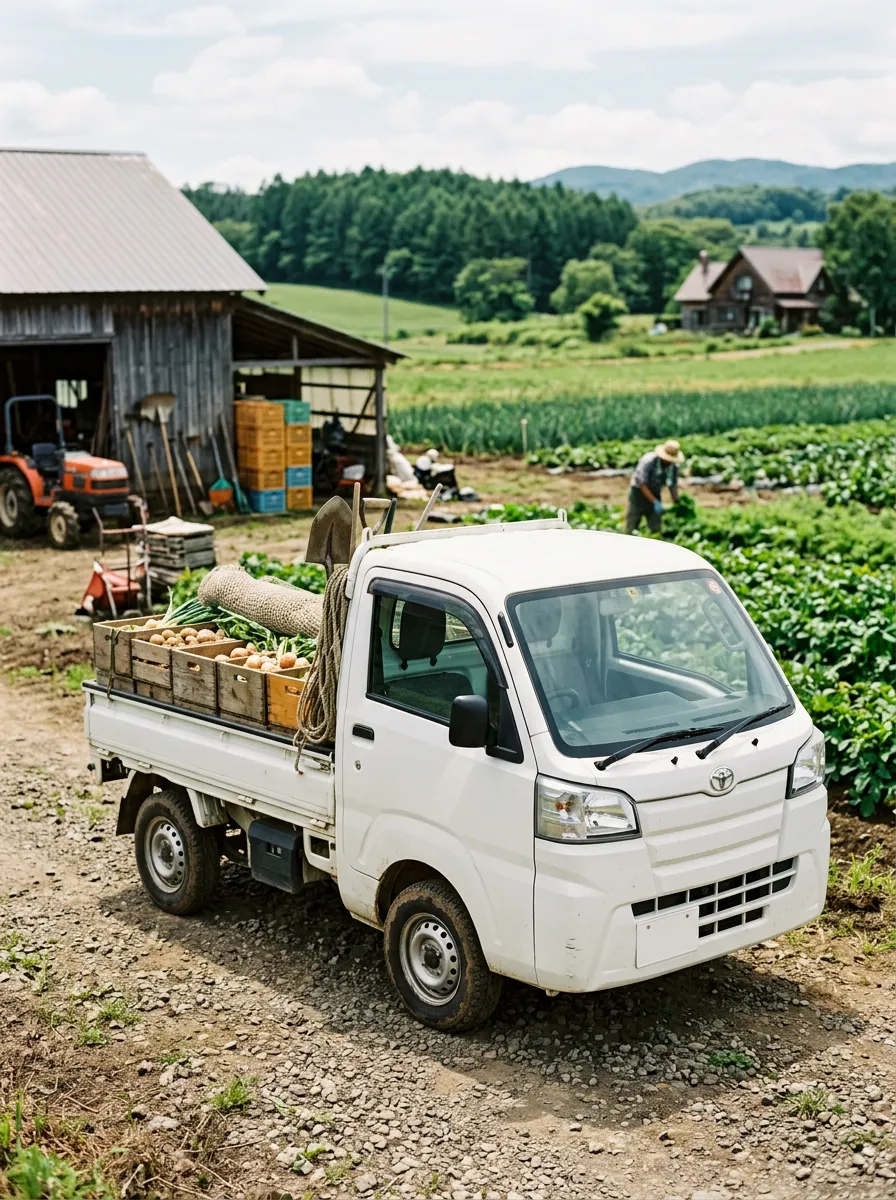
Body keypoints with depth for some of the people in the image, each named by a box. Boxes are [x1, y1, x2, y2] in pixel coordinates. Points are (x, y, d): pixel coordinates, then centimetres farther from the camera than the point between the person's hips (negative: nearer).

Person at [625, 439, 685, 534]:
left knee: (656, 528, 1)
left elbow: (673, 485, 5)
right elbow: (642, 484, -23)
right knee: (631, 528, -4)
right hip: (639, 492, -5)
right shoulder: (648, 461, -26)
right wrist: (655, 502, -28)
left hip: (655, 494, 5)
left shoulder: (674, 466, -9)